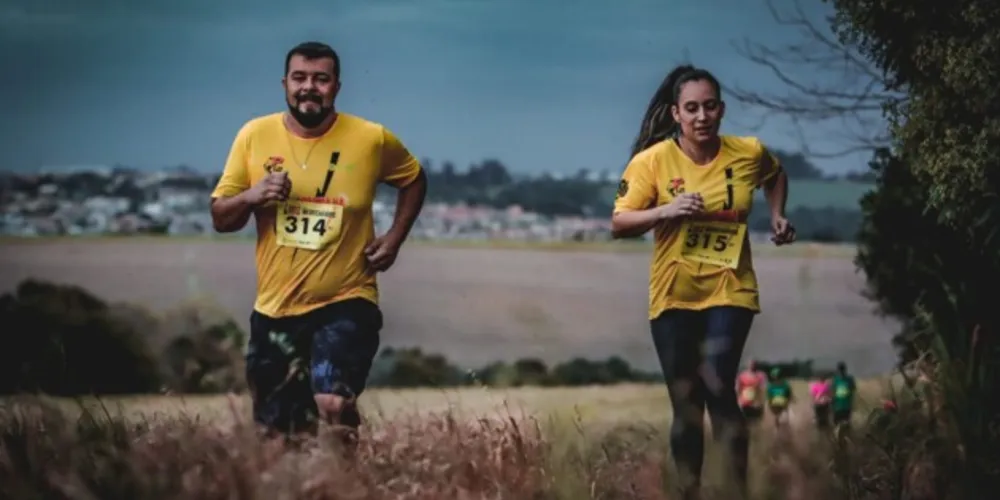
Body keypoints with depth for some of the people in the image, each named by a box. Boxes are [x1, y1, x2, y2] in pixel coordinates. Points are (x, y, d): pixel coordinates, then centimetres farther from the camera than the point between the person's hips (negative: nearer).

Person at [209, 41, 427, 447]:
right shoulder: (254, 136, -3)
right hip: (274, 309, 3)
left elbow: (414, 179, 14)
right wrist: (252, 195, -19)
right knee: (277, 433, 11)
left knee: (333, 406, -26)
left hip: (346, 304, -3)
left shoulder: (372, 139, -7)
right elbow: (220, 218, 2)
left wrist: (394, 238, 1)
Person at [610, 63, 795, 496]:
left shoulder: (749, 153, -3)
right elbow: (619, 225, -9)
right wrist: (666, 210, -23)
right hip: (673, 297, 1)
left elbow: (775, 176, 21)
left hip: (730, 291, -1)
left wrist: (777, 215, 5)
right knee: (685, 405, 6)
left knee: (717, 388, -19)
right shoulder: (652, 161, -9)